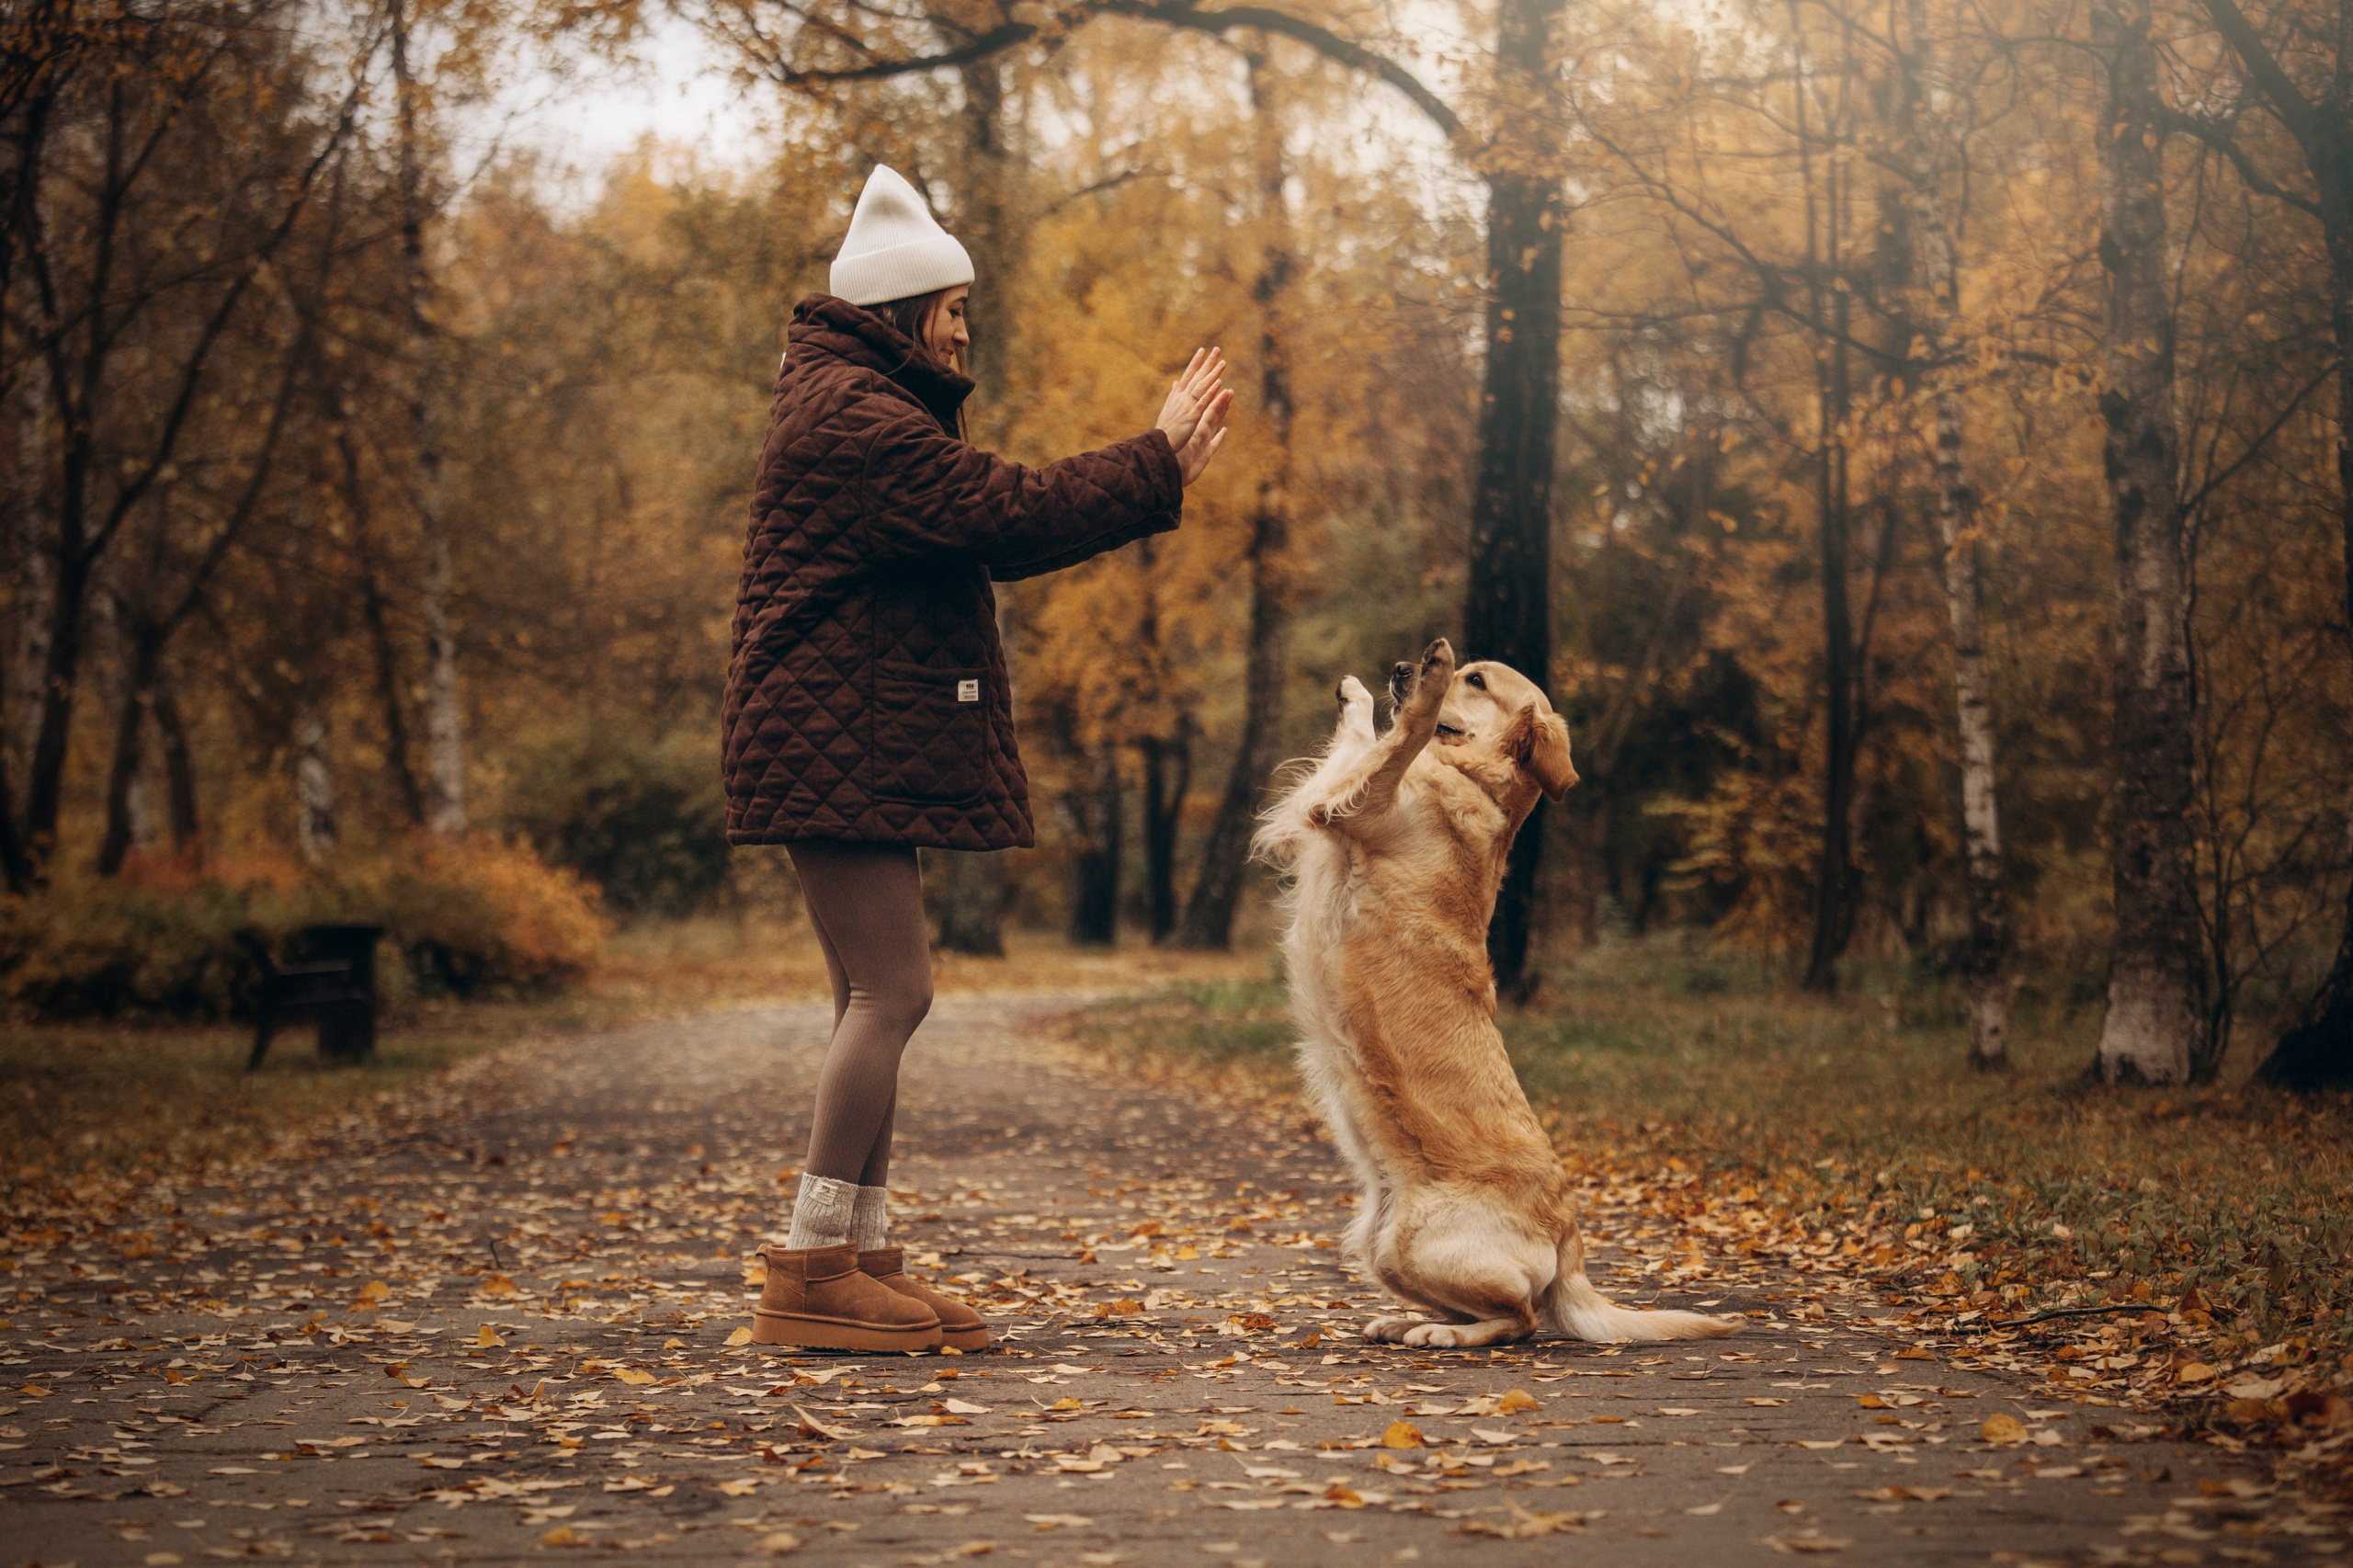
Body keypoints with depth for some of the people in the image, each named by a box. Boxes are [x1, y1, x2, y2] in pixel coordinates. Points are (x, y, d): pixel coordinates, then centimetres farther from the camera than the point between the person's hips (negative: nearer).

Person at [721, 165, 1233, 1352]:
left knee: (873, 999, 9)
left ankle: (860, 1262, 12)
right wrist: (1157, 466, -8)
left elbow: (986, 534, 19)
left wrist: (1154, 466, 14)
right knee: (893, 990, -14)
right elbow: (1008, 516, -19)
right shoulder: (853, 417, -13)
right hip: (840, 743, -11)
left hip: (849, 747, 11)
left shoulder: (858, 406, 22)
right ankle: (811, 1272, -13)